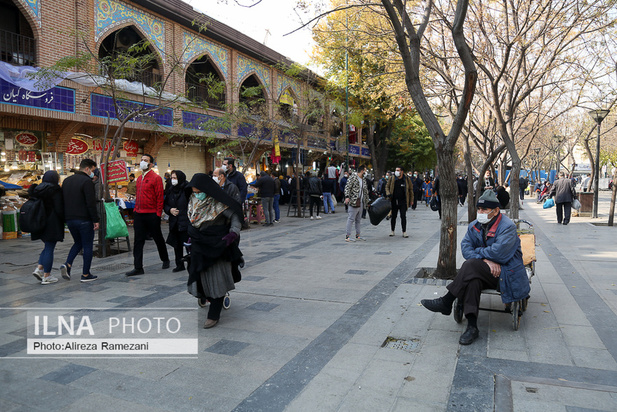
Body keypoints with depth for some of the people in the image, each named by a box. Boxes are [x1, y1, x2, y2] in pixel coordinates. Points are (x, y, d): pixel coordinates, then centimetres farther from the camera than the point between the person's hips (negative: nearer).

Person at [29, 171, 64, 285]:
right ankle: (46, 276, 5)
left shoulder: (37, 189, 9)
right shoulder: (56, 191, -14)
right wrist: (65, 219, -2)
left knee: (48, 247, 22)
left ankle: (39, 268, 11)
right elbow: (59, 209, -18)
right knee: (49, 248, -1)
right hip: (52, 224, -8)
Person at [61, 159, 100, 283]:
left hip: (69, 219, 8)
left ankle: (67, 264, 2)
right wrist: (95, 220, -14)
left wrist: (66, 217, 21)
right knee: (88, 246, 3)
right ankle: (86, 274, 7)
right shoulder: (87, 181, -13)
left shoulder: (66, 180, 13)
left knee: (78, 243, 23)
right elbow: (91, 203, -18)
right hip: (84, 219, -7)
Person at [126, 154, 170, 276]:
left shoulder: (156, 178, -9)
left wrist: (158, 214, -14)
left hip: (151, 215, -6)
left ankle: (165, 260, 30)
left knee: (158, 239, 10)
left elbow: (160, 197, -11)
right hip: (139, 214, 6)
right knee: (138, 241, 3)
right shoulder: (139, 178, 14)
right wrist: (136, 209, 14)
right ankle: (138, 267, 7)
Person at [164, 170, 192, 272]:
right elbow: (165, 204, 17)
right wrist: (170, 210, -3)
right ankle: (180, 265, 23)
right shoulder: (170, 190, 10)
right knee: (177, 244, 11)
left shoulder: (187, 189, -9)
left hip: (186, 222, -6)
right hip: (174, 222, 6)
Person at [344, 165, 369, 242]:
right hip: (354, 201, -8)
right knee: (351, 219, -7)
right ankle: (347, 236, -4)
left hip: (361, 202, 8)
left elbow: (366, 190, 24)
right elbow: (347, 187, -13)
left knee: (358, 219, 13)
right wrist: (347, 197, -24)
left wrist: (367, 200, 22)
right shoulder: (353, 177, -7)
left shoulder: (363, 180, 18)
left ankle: (357, 235, 21)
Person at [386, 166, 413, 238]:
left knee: (403, 217, -3)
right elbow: (387, 187, 12)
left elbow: (411, 189, 8)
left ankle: (404, 232, 5)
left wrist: (411, 200, 7)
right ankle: (392, 231, 23)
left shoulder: (407, 179, -1)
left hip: (403, 202, -2)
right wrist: (388, 194, -7)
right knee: (393, 216, 10)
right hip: (394, 201, 2)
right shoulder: (392, 178, 2)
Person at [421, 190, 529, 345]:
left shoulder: (507, 227, -13)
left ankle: (446, 302, -22)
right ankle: (472, 327, -32)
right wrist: (485, 259, -20)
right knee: (473, 280, -30)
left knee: (471, 265, -30)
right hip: (486, 271, 6)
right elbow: (465, 247, -5)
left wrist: (477, 251, -8)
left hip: (506, 273, -5)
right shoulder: (475, 226, 8)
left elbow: (497, 252, -26)